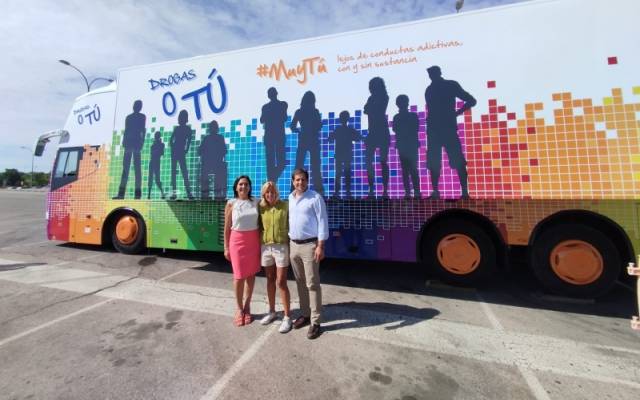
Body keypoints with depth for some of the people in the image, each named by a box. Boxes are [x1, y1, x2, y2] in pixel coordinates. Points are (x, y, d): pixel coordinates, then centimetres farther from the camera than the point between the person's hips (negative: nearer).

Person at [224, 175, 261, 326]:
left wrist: (261, 243, 2)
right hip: (238, 241, -2)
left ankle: (247, 306, 27)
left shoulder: (255, 202, 4)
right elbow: (227, 228, 0)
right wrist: (226, 247, -1)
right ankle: (239, 309, 23)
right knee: (239, 276, 5)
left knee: (251, 275, 10)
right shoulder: (231, 204, -2)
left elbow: (260, 224, 6)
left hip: (253, 241, 2)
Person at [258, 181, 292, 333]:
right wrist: (259, 246, 2)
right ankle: (272, 312, 32)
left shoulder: (285, 206, -6)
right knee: (270, 280, 16)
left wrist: (291, 246, -11)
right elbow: (259, 227, 9)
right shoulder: (261, 208, 3)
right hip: (265, 247, 4)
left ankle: (287, 317, 14)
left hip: (281, 247, -4)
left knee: (281, 282, -1)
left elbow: (291, 225, -7)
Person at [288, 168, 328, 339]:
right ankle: (305, 314, 30)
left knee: (312, 284, -1)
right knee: (300, 283, 15)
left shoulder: (315, 198, -9)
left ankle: (315, 322, 11)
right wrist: (288, 242, 13)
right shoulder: (290, 198, 10)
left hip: (309, 245, -6)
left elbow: (322, 222, -12)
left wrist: (320, 246, -17)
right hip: (293, 244, 6)